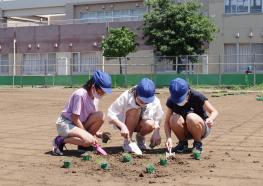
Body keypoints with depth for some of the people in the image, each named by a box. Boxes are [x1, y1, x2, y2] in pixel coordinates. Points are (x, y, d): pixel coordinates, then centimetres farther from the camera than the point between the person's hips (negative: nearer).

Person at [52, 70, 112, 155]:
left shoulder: (95, 96, 1)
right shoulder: (80, 94, -23)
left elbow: (93, 118, 9)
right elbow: (75, 118, -21)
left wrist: (96, 132, -6)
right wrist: (88, 133, -17)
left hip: (79, 124, 8)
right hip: (65, 124, -8)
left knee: (100, 115, -14)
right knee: (88, 140, -30)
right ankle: (60, 140, -10)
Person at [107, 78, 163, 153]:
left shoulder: (155, 101, -22)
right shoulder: (126, 97, -30)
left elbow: (158, 118, -8)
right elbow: (111, 114, -29)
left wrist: (156, 132, -26)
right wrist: (122, 126, -44)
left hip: (140, 124, 2)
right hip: (124, 122, -2)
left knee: (150, 124, -33)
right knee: (135, 110, -35)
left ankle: (140, 138, 4)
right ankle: (127, 142, -18)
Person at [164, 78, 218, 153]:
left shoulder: (197, 97, -21)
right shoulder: (171, 101, -14)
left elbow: (214, 111, -19)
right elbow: (167, 122, -12)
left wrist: (211, 119, -42)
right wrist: (168, 137, -29)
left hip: (201, 128, -2)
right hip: (184, 131, 3)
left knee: (191, 117, -35)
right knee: (174, 118, -29)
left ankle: (198, 143, -9)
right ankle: (183, 143, -3)